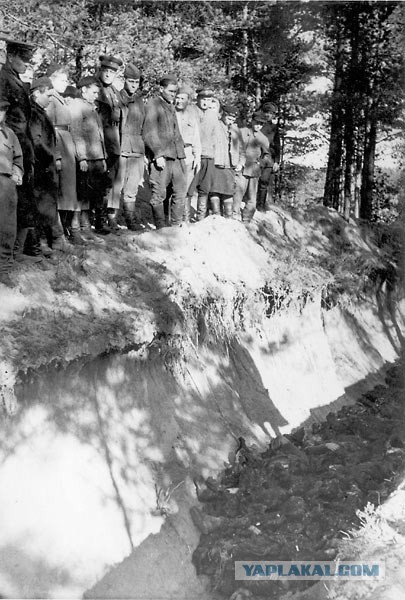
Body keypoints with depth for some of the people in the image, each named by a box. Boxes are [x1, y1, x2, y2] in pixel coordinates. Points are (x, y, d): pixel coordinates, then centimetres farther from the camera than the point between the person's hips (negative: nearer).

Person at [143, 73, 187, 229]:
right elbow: (149, 134, -10)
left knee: (181, 191, 6)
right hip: (161, 156, -8)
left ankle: (177, 225, 13)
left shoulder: (171, 106, 21)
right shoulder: (153, 105, -3)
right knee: (159, 194, -3)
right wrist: (158, 154, -16)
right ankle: (161, 228, 3)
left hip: (176, 156, 8)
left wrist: (181, 152, 16)